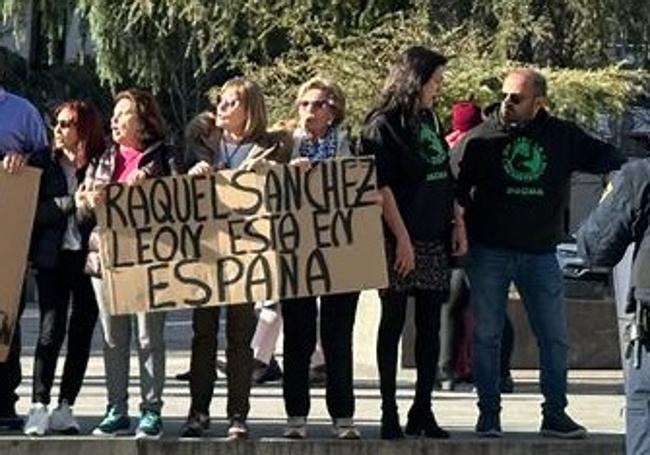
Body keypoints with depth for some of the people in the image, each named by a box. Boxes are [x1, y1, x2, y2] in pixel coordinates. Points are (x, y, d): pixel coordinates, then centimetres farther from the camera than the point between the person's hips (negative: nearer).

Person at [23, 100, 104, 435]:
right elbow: (36, 211, 0)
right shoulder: (46, 163, 6)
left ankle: (65, 408, 10)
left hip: (88, 257, 0)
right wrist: (71, 203, -12)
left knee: (81, 333, 3)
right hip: (52, 257, 0)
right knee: (51, 330, -8)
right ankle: (39, 407, -10)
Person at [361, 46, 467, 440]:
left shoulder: (431, 122, 16)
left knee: (430, 325, 7)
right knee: (394, 322, -1)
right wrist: (402, 238, -17)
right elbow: (382, 186, -12)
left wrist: (458, 224, 14)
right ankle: (390, 412, 3)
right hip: (401, 242, -7)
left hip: (435, 241, 7)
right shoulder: (383, 125, -6)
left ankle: (423, 411, 12)